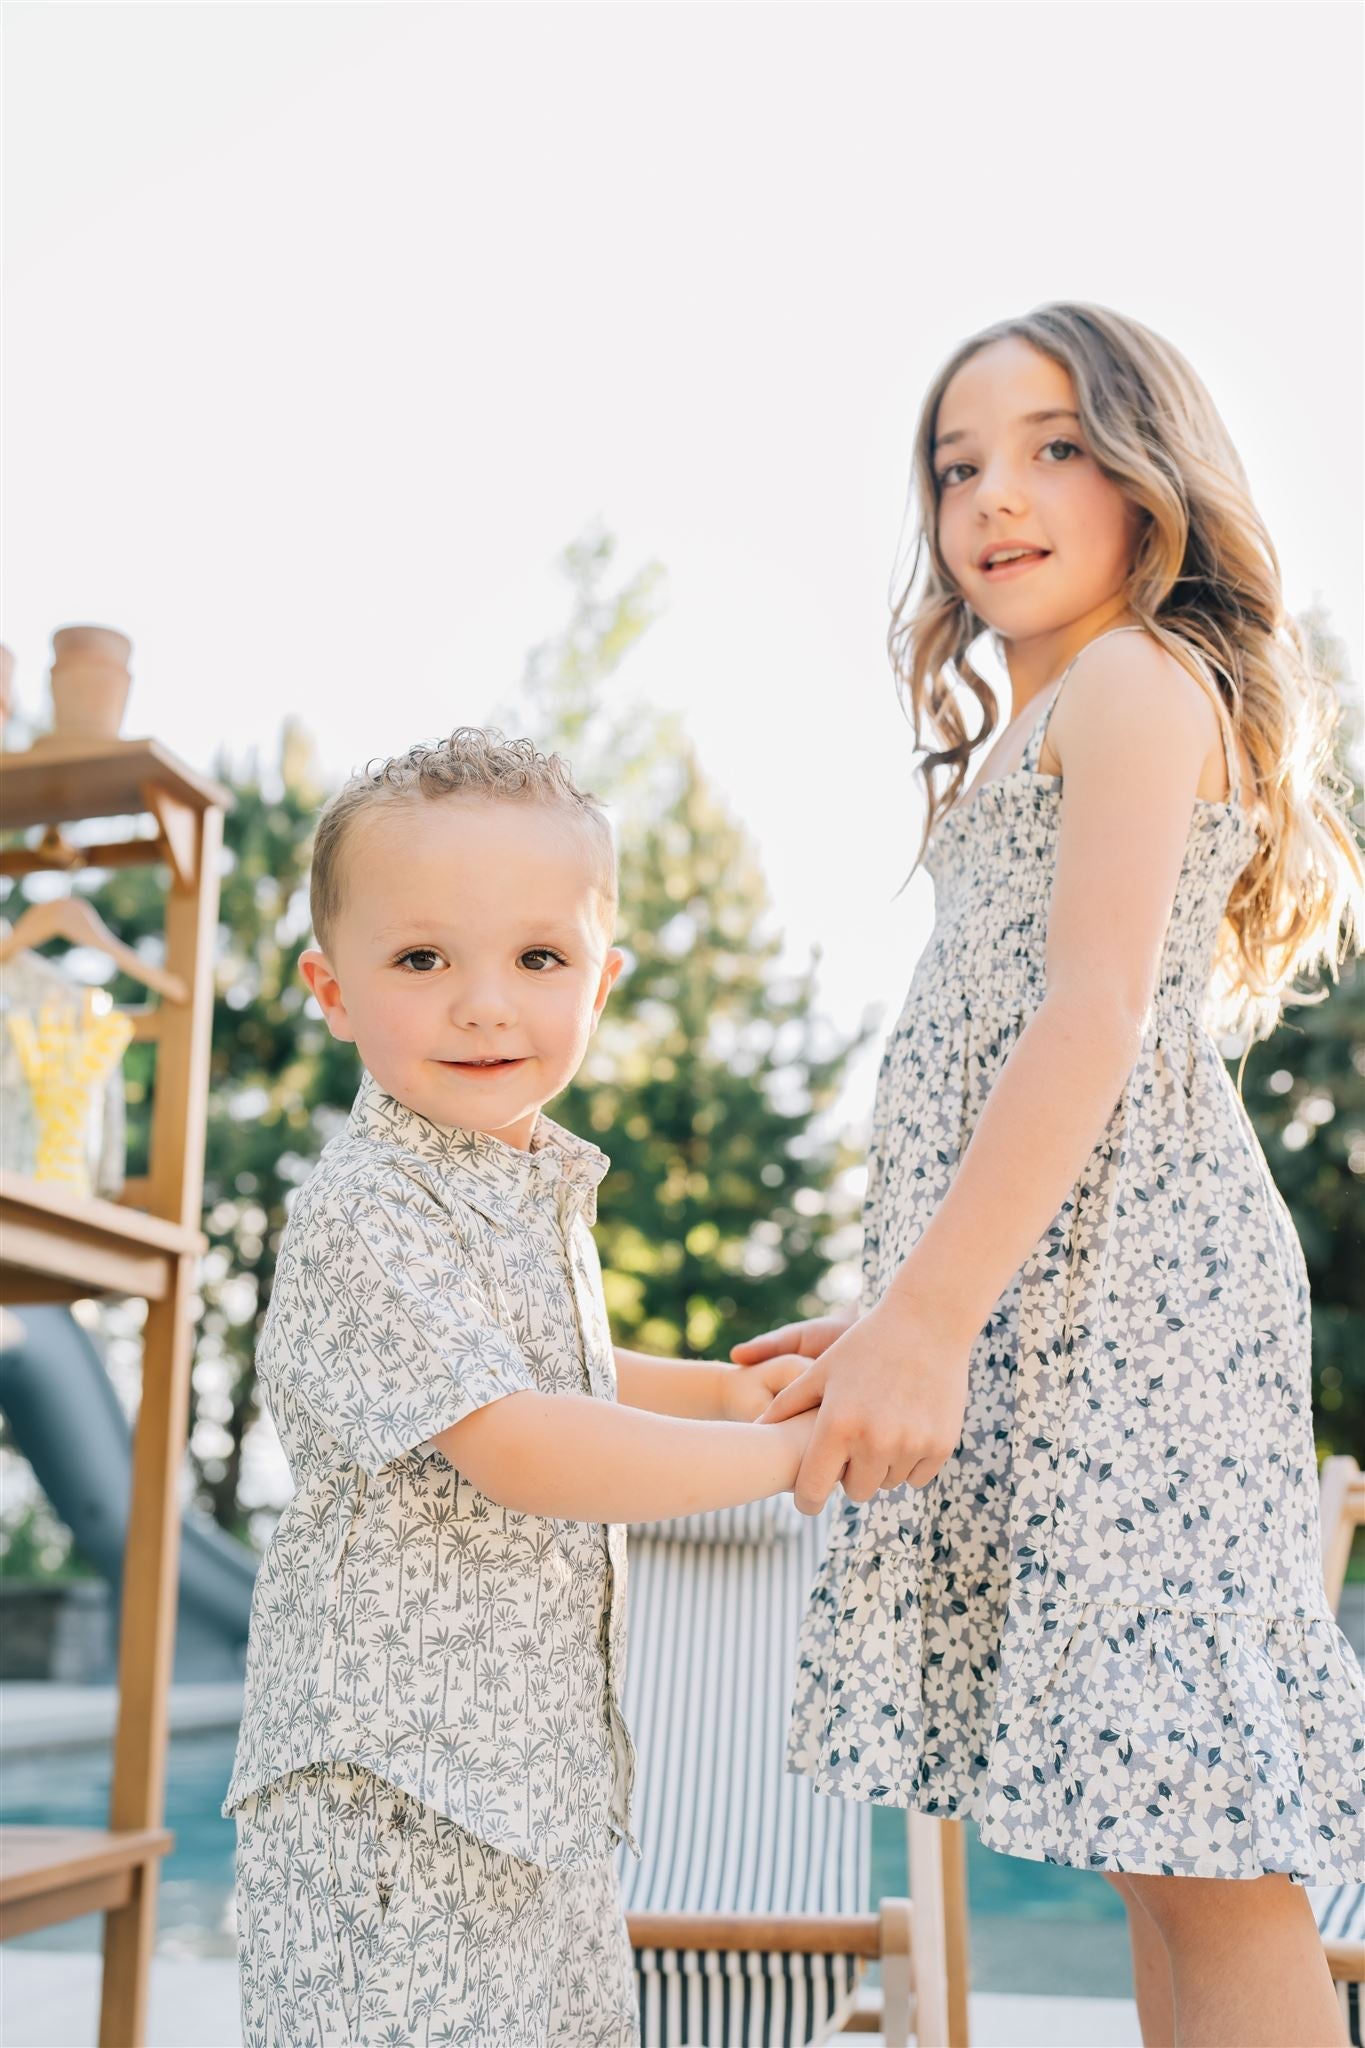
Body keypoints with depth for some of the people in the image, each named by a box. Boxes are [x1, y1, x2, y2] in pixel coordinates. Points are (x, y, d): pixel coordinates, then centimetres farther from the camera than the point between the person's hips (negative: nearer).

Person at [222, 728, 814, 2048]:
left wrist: (728, 1388, 13)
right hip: (392, 1770, -9)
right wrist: (783, 1451, -19)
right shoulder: (367, 1213, -21)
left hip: (539, 1757, 9)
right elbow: (520, 1452, -27)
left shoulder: (540, 1185, 8)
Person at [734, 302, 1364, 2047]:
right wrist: (903, 1314, 20)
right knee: (1156, 1841, 11)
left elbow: (1098, 1017, -16)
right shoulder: (1050, 730, 26)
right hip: (1051, 1309, 10)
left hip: (1120, 1294, -10)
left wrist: (932, 1318, -22)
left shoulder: (1138, 679, -2)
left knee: (1203, 1854, -8)